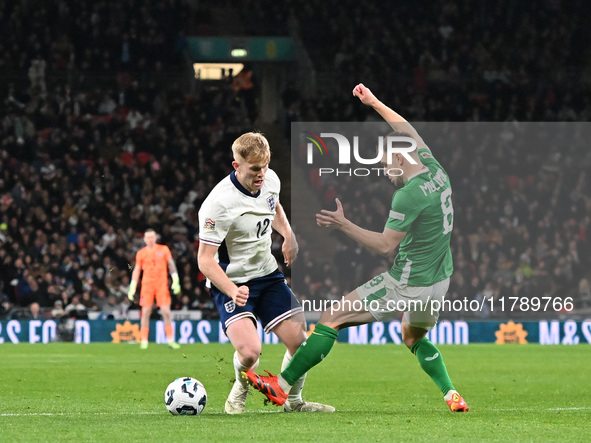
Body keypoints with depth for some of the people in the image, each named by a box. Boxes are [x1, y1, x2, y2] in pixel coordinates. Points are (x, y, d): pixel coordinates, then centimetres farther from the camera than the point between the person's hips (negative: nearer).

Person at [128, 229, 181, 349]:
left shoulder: (164, 249, 6)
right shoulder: (141, 253, 7)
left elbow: (171, 264, 8)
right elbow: (136, 270, 11)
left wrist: (175, 281, -1)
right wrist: (132, 288, 6)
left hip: (162, 285, 0)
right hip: (147, 285, 0)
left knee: (166, 312, -7)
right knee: (146, 312, -3)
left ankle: (170, 340, -3)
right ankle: (144, 341, 2)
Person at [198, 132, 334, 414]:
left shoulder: (270, 180, -4)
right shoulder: (220, 203, -26)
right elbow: (205, 259, -25)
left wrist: (288, 236, 9)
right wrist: (232, 290, -39)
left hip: (268, 275, 7)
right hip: (231, 284, -7)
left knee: (300, 341, -1)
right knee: (249, 351, -25)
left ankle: (293, 401, 25)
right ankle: (241, 390, 10)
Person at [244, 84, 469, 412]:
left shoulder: (409, 194, -22)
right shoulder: (436, 171, 2)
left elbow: (385, 245, -22)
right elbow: (409, 132, 19)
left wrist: (344, 225, -18)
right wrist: (375, 104, 25)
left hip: (407, 285, -8)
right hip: (439, 282, 8)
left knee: (332, 318, -2)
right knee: (415, 338, 34)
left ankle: (282, 385, -2)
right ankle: (452, 396, 19)